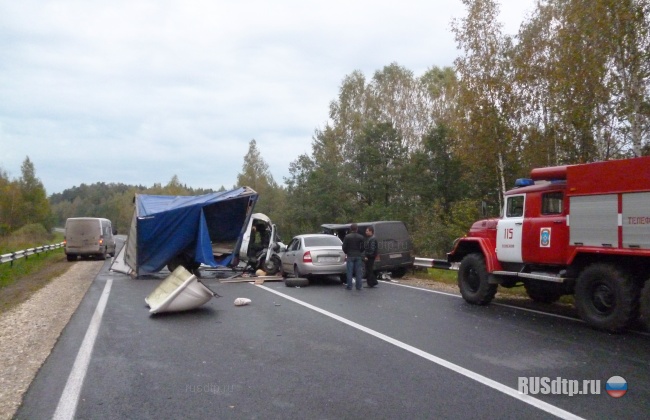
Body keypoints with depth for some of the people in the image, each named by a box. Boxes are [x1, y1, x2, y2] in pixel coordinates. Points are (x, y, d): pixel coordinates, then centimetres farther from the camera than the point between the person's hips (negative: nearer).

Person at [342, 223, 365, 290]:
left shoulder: (347, 237, -6)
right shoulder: (361, 237, 0)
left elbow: (344, 247, -5)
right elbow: (362, 247, 0)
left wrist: (346, 253, 14)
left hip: (350, 256, -2)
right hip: (358, 256, 2)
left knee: (350, 272, 1)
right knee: (358, 272, 6)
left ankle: (349, 286, 2)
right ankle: (358, 286, 8)